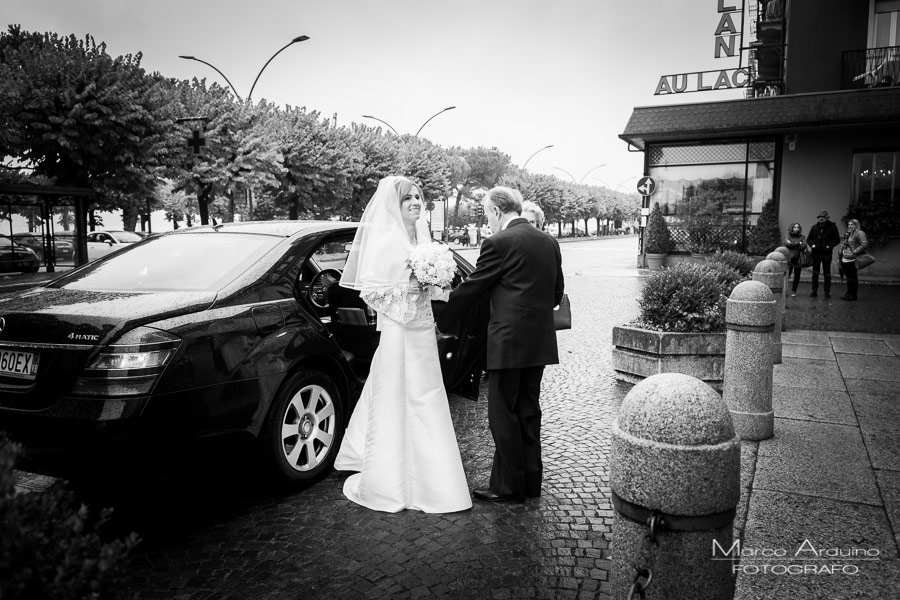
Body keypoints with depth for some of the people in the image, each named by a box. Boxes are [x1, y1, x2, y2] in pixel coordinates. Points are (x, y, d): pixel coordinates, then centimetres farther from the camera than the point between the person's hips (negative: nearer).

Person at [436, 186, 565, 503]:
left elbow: (470, 288, -7)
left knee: (503, 414, 3)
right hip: (540, 342, 8)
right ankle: (531, 481, 26)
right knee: (528, 411, 16)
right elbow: (556, 293, 16)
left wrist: (440, 323, 5)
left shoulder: (500, 243, -12)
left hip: (509, 342, -8)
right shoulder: (549, 242, 10)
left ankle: (508, 485, 11)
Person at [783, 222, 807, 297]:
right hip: (789, 259, -2)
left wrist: (792, 244, -11)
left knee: (797, 276, 3)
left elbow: (804, 246, -4)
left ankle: (793, 291, 13)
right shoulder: (788, 237, 7)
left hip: (798, 259, 2)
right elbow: (786, 243, -12)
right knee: (786, 275, -9)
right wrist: (798, 243, -10)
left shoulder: (802, 237, 10)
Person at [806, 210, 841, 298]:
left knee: (827, 273, 2)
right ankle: (814, 291, 12)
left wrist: (829, 246, -13)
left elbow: (837, 239, 1)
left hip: (826, 253, -3)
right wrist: (812, 245, -4)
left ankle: (827, 292, 8)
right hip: (816, 253, 3)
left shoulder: (832, 227, -1)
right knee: (815, 273, 6)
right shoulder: (814, 227, 8)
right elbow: (808, 239, 15)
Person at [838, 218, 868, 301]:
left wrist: (854, 252, -19)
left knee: (853, 278, -2)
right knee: (848, 278, 14)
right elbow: (843, 245, 29)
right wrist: (841, 252, 13)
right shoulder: (847, 234, 17)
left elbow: (864, 245, -19)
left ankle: (853, 295, 4)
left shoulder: (859, 233, -9)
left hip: (852, 260, -8)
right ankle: (849, 294, 21)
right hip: (845, 260, 8)